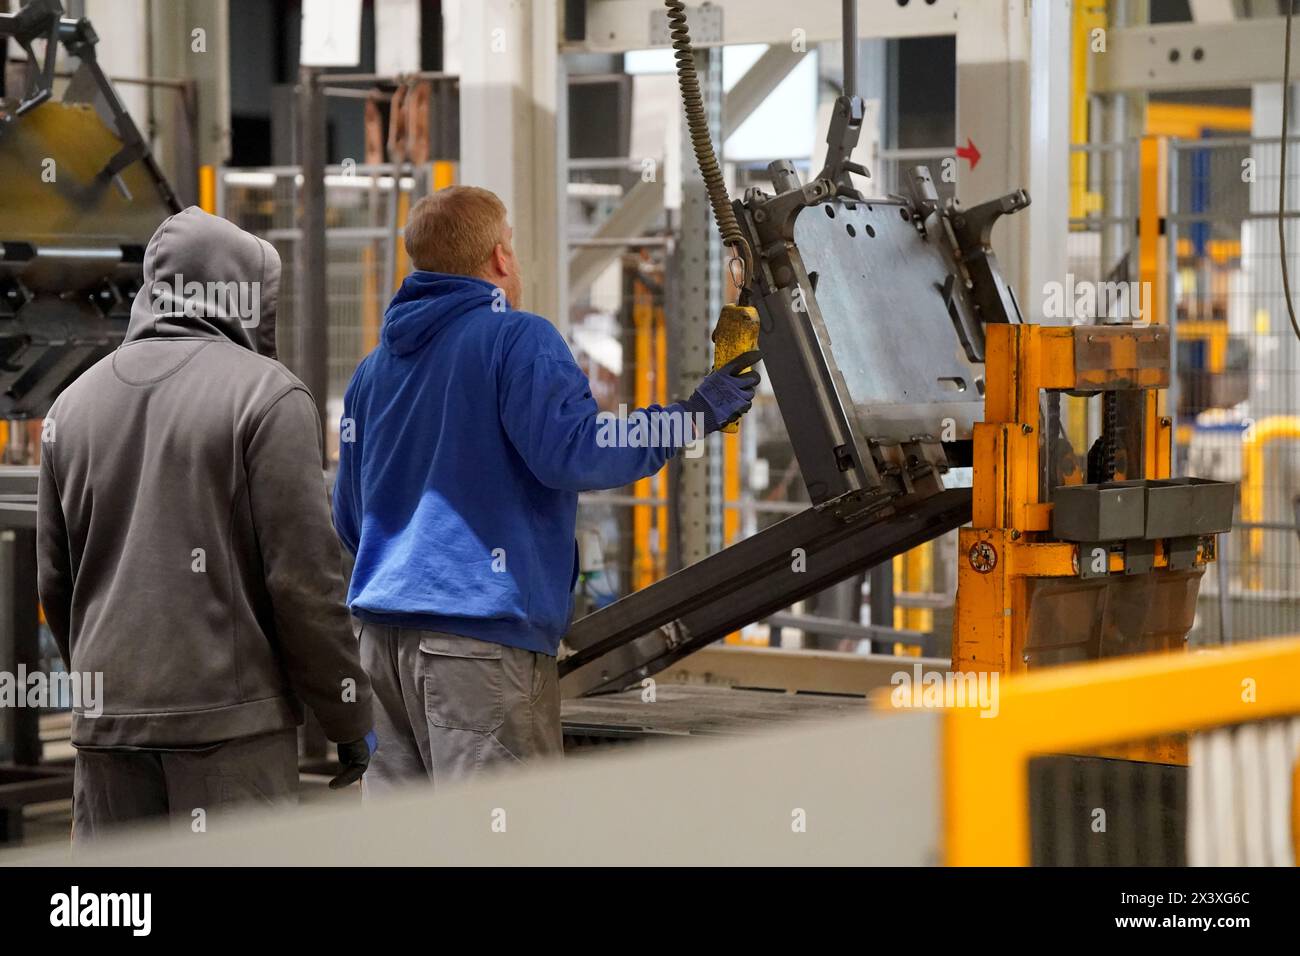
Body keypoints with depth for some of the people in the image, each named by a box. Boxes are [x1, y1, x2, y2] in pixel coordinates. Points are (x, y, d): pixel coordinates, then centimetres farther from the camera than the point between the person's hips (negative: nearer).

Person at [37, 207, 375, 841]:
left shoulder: (74, 402, 13)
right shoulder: (266, 393, -5)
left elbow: (55, 579, 18)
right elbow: (304, 575, -9)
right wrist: (350, 717, -1)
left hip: (107, 718, 5)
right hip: (231, 716, -5)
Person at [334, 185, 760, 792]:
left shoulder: (375, 367, 18)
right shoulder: (517, 339, -5)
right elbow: (574, 453, -17)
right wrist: (696, 417, -8)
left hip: (382, 633, 8)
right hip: (480, 634, -8)